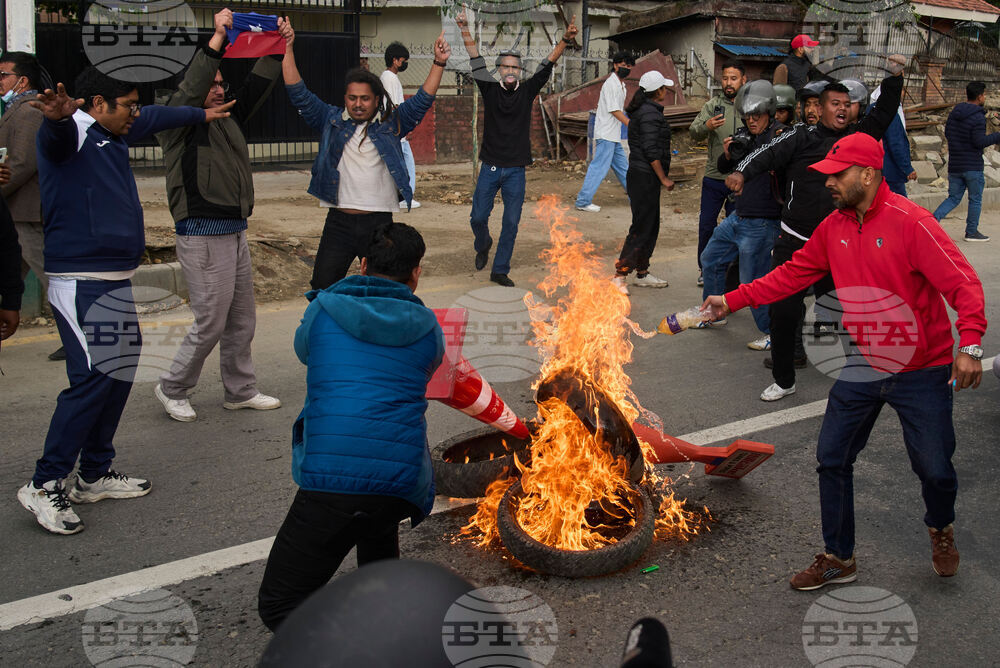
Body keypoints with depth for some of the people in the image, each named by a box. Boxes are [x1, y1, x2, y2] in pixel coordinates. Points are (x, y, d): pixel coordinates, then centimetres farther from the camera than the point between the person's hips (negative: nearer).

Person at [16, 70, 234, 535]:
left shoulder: (114, 135, 17)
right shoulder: (71, 132, -11)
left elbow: (156, 117, 35)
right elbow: (57, 131, -36)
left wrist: (204, 114, 48)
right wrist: (58, 115, -59)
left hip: (117, 281, 10)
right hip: (81, 282, -10)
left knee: (119, 373, 13)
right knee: (93, 378, -16)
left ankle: (96, 475, 24)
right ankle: (45, 486, -6)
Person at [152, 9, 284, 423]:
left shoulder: (228, 119, 14)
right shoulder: (177, 122, -7)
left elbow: (256, 88, 12)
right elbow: (189, 91, -25)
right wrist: (217, 39, -29)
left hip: (235, 233, 8)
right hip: (203, 237, -8)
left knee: (241, 321, 14)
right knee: (210, 323, -3)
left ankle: (241, 391, 27)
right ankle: (172, 389, 17)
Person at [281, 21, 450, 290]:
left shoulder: (391, 124, 5)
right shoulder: (331, 121, 6)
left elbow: (422, 100, 0)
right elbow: (299, 95, 3)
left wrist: (439, 63, -11)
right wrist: (287, 48, -3)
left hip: (379, 223, 0)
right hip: (339, 221, 0)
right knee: (322, 288, -1)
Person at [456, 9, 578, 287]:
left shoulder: (528, 90, 2)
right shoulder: (490, 89, 0)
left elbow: (547, 65, -6)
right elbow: (476, 61, -7)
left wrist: (565, 40, -18)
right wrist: (465, 31, -19)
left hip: (516, 170, 1)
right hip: (490, 167, 0)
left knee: (511, 223, 2)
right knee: (478, 217, 5)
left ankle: (500, 270, 13)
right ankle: (483, 246, 38)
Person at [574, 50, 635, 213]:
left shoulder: (621, 84, 16)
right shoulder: (611, 84, -14)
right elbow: (615, 111, -19)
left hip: (614, 135, 10)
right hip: (606, 135, -10)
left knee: (623, 167, 16)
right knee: (599, 167, -8)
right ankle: (583, 201, -4)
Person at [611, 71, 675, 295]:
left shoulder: (645, 110, 15)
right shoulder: (650, 113, -16)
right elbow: (651, 150, -21)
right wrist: (663, 178, -16)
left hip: (643, 176, 10)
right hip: (645, 177, -10)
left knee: (651, 226, 15)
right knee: (642, 228, -9)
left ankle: (642, 273, 22)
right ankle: (619, 275, -7)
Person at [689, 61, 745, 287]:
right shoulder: (713, 105, 2)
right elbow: (694, 132, -9)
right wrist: (706, 126, -30)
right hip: (714, 177, 1)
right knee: (706, 224, 6)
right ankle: (705, 269, 25)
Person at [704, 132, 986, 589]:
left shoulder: (911, 222, -18)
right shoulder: (833, 227, 2)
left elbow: (963, 283, -20)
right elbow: (792, 274, 8)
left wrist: (969, 344, -31)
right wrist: (732, 300, 3)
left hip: (922, 371, -5)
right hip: (861, 369, 5)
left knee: (934, 468, 4)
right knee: (832, 459, 6)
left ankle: (941, 529, 41)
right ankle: (838, 559, 22)